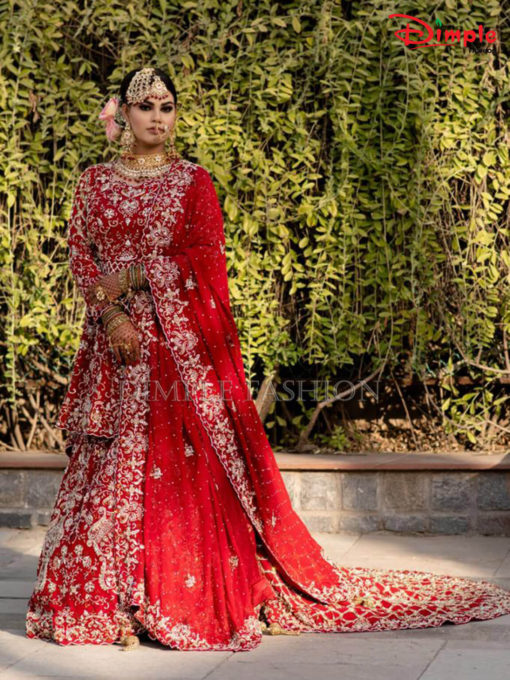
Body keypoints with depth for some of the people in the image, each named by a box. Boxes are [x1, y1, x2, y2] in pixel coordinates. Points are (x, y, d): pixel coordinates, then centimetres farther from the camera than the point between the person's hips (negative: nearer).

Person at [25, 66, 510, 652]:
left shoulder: (192, 181, 5)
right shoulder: (95, 181, 11)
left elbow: (207, 258, -3)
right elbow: (79, 255, 6)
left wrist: (139, 274, -10)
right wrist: (111, 314, -8)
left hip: (181, 336, -2)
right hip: (115, 340, 2)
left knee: (186, 459, -6)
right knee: (113, 462, -1)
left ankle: (199, 591, 0)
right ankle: (111, 598, 5)